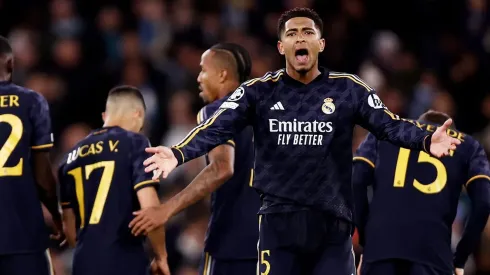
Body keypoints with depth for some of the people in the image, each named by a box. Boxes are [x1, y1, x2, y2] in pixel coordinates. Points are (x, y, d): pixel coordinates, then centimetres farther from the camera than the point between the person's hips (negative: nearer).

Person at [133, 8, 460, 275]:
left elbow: (389, 125, -5)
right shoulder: (259, 91, 3)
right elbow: (217, 128, -7)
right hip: (279, 223, 0)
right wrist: (178, 154, -26)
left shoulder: (348, 89, 3)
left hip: (332, 225, 0)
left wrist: (426, 141, -25)